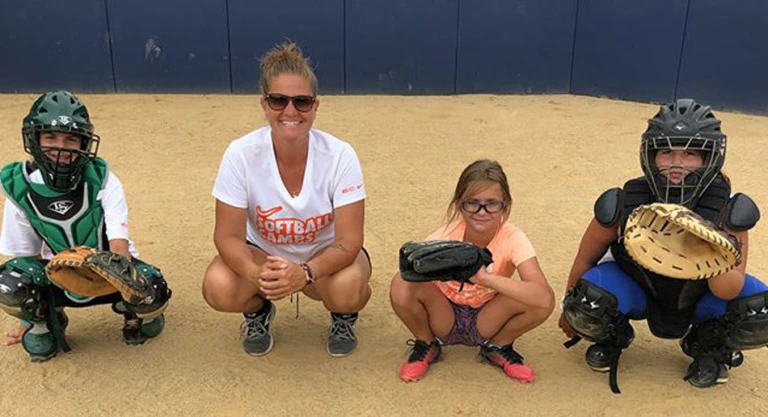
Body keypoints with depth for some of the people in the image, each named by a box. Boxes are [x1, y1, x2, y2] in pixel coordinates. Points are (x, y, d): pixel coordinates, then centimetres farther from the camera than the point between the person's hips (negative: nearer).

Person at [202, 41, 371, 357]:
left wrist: (304, 272, -43)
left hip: (326, 255, -1)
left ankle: (344, 317, 6)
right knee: (218, 288, -29)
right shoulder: (241, 154, -21)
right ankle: (258, 310, 9)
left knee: (347, 289, -34)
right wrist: (257, 274, -40)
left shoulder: (340, 156, -24)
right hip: (264, 253, 1)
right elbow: (228, 235, -18)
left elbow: (348, 242, -24)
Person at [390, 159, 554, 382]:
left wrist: (485, 277, -45)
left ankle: (497, 348, 4)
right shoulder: (447, 234, -18)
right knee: (402, 288, -30)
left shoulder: (512, 238, -22)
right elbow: (405, 274, -25)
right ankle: (427, 346, 2)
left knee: (541, 303, -28)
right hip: (443, 319, 0)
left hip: (486, 321, 0)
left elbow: (544, 297, -36)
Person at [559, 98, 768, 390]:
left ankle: (710, 348, 10)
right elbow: (585, 260, -9)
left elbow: (728, 292, -21)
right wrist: (569, 311, 4)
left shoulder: (728, 213, -25)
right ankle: (613, 338, 8)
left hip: (699, 299, 2)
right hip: (636, 292, -1)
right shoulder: (621, 206, -26)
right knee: (585, 308, -31)